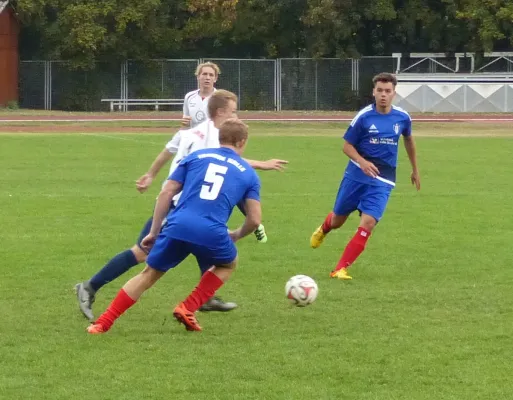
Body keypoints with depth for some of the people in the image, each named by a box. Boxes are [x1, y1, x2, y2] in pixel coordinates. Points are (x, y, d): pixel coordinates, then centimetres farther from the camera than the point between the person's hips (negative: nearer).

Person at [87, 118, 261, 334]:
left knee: (149, 274, 19)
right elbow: (254, 219, 13)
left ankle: (102, 324, 11)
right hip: (211, 233, -1)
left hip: (177, 226, 1)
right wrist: (236, 235, 34)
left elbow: (166, 193, 12)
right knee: (228, 264, 32)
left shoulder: (196, 156, 20)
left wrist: (154, 232, 18)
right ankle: (187, 309, 16)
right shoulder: (249, 174, 17)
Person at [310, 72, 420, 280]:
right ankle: (323, 230, 52)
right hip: (356, 175, -1)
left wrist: (415, 169, 26)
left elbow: (408, 140, 20)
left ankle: (340, 269, -12)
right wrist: (362, 161, -24)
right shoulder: (364, 116, -10)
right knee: (337, 220, 13)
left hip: (382, 181, 1)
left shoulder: (402, 117, -2)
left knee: (368, 223, -18)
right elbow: (347, 146, -5)